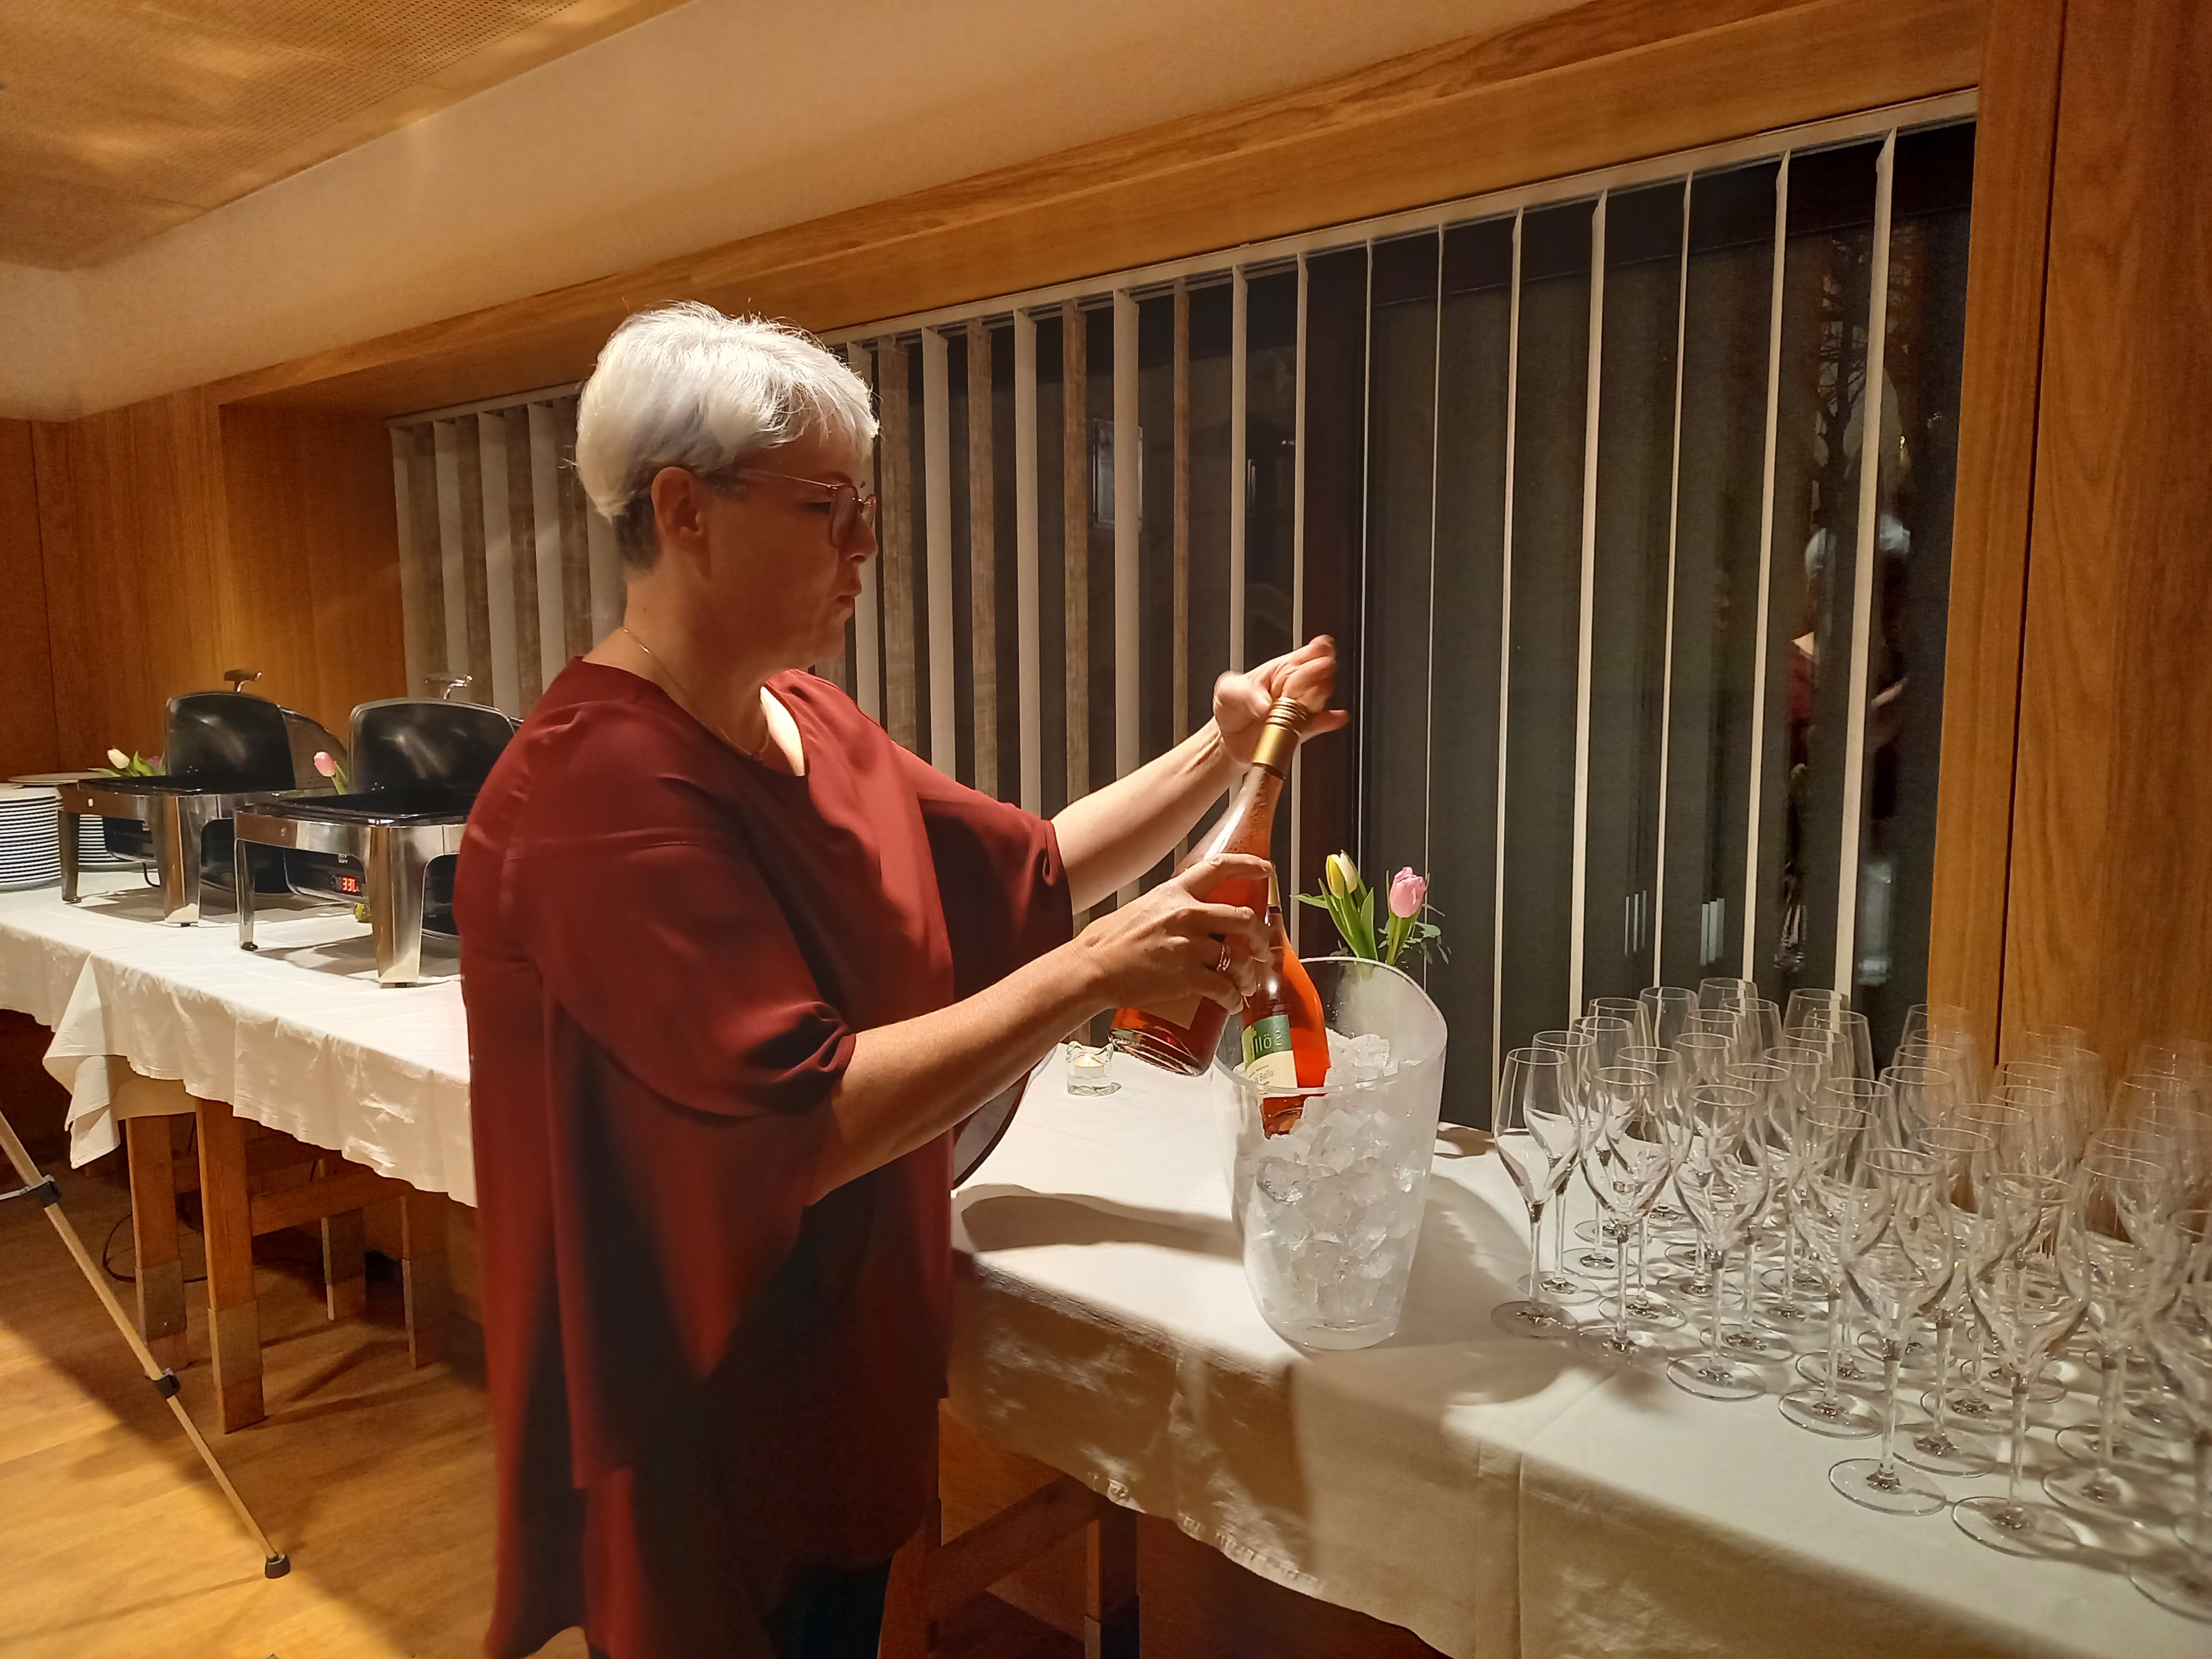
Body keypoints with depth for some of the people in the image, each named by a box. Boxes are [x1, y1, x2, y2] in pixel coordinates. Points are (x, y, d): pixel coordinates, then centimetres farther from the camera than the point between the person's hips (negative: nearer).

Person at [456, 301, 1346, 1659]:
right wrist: (1101, 971, -31)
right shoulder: (600, 787, -26)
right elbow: (804, 1121, -32)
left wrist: (1218, 754, -3)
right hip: (706, 1437, -8)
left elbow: (1030, 873, 8)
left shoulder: (810, 722, 3)